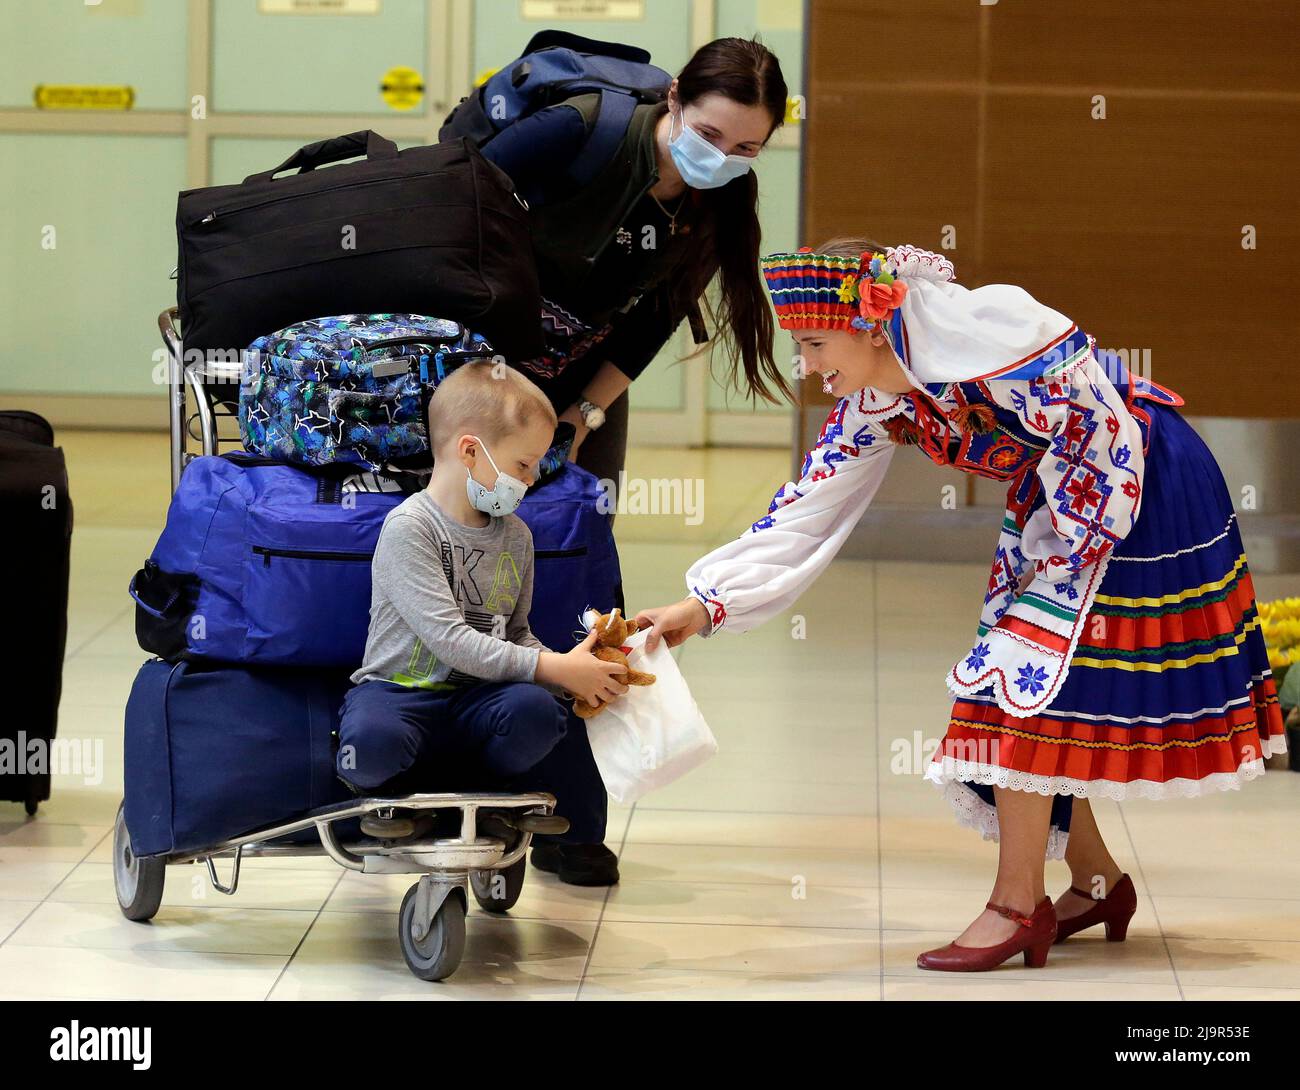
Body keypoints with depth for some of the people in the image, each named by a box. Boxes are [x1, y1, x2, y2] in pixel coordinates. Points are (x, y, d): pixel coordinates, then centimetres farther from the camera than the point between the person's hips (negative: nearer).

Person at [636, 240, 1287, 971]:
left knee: (1027, 676, -13)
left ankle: (1018, 903, -10)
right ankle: (1096, 881, 20)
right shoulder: (874, 408, -5)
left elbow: (1102, 428, -23)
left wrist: (1062, 560, -18)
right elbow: (806, 514, -2)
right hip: (1053, 499, 8)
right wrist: (706, 606, -9)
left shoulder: (995, 332, -29)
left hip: (1146, 491, -8)